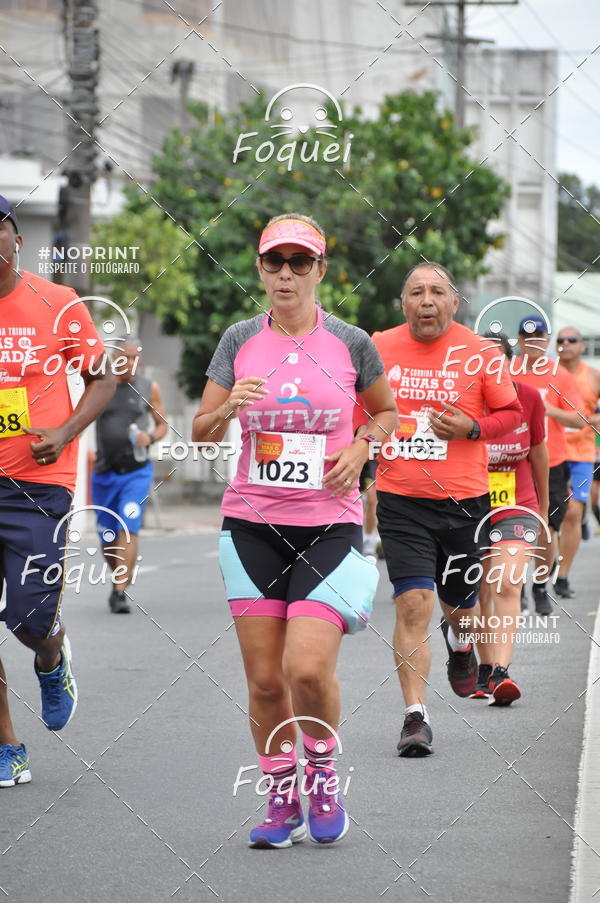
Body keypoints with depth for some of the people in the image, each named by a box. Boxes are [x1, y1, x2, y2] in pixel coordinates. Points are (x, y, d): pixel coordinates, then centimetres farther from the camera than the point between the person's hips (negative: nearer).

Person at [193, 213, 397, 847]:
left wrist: (359, 450, -2)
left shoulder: (351, 343, 1)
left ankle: (322, 770, 12)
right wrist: (229, 407, -14)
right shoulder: (239, 340, 5)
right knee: (264, 680, 1)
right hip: (252, 526, 2)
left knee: (308, 668, -16)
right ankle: (281, 799, 19)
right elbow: (201, 433, 7)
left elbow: (386, 412, 17)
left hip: (330, 526, -2)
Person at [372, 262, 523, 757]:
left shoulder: (478, 353, -4)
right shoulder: (380, 348, 0)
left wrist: (472, 428, -12)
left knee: (459, 604, 15)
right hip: (400, 500, -1)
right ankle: (415, 716, -9)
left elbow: (512, 412, 5)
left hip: (463, 499, 1)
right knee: (412, 605, -13)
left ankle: (460, 640, 53)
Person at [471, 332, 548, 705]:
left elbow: (539, 454, 9)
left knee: (507, 585, -17)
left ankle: (501, 674, -26)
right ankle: (485, 670, 23)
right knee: (479, 592, 8)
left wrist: (544, 508, 19)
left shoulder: (529, 398, -6)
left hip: (517, 509, -1)